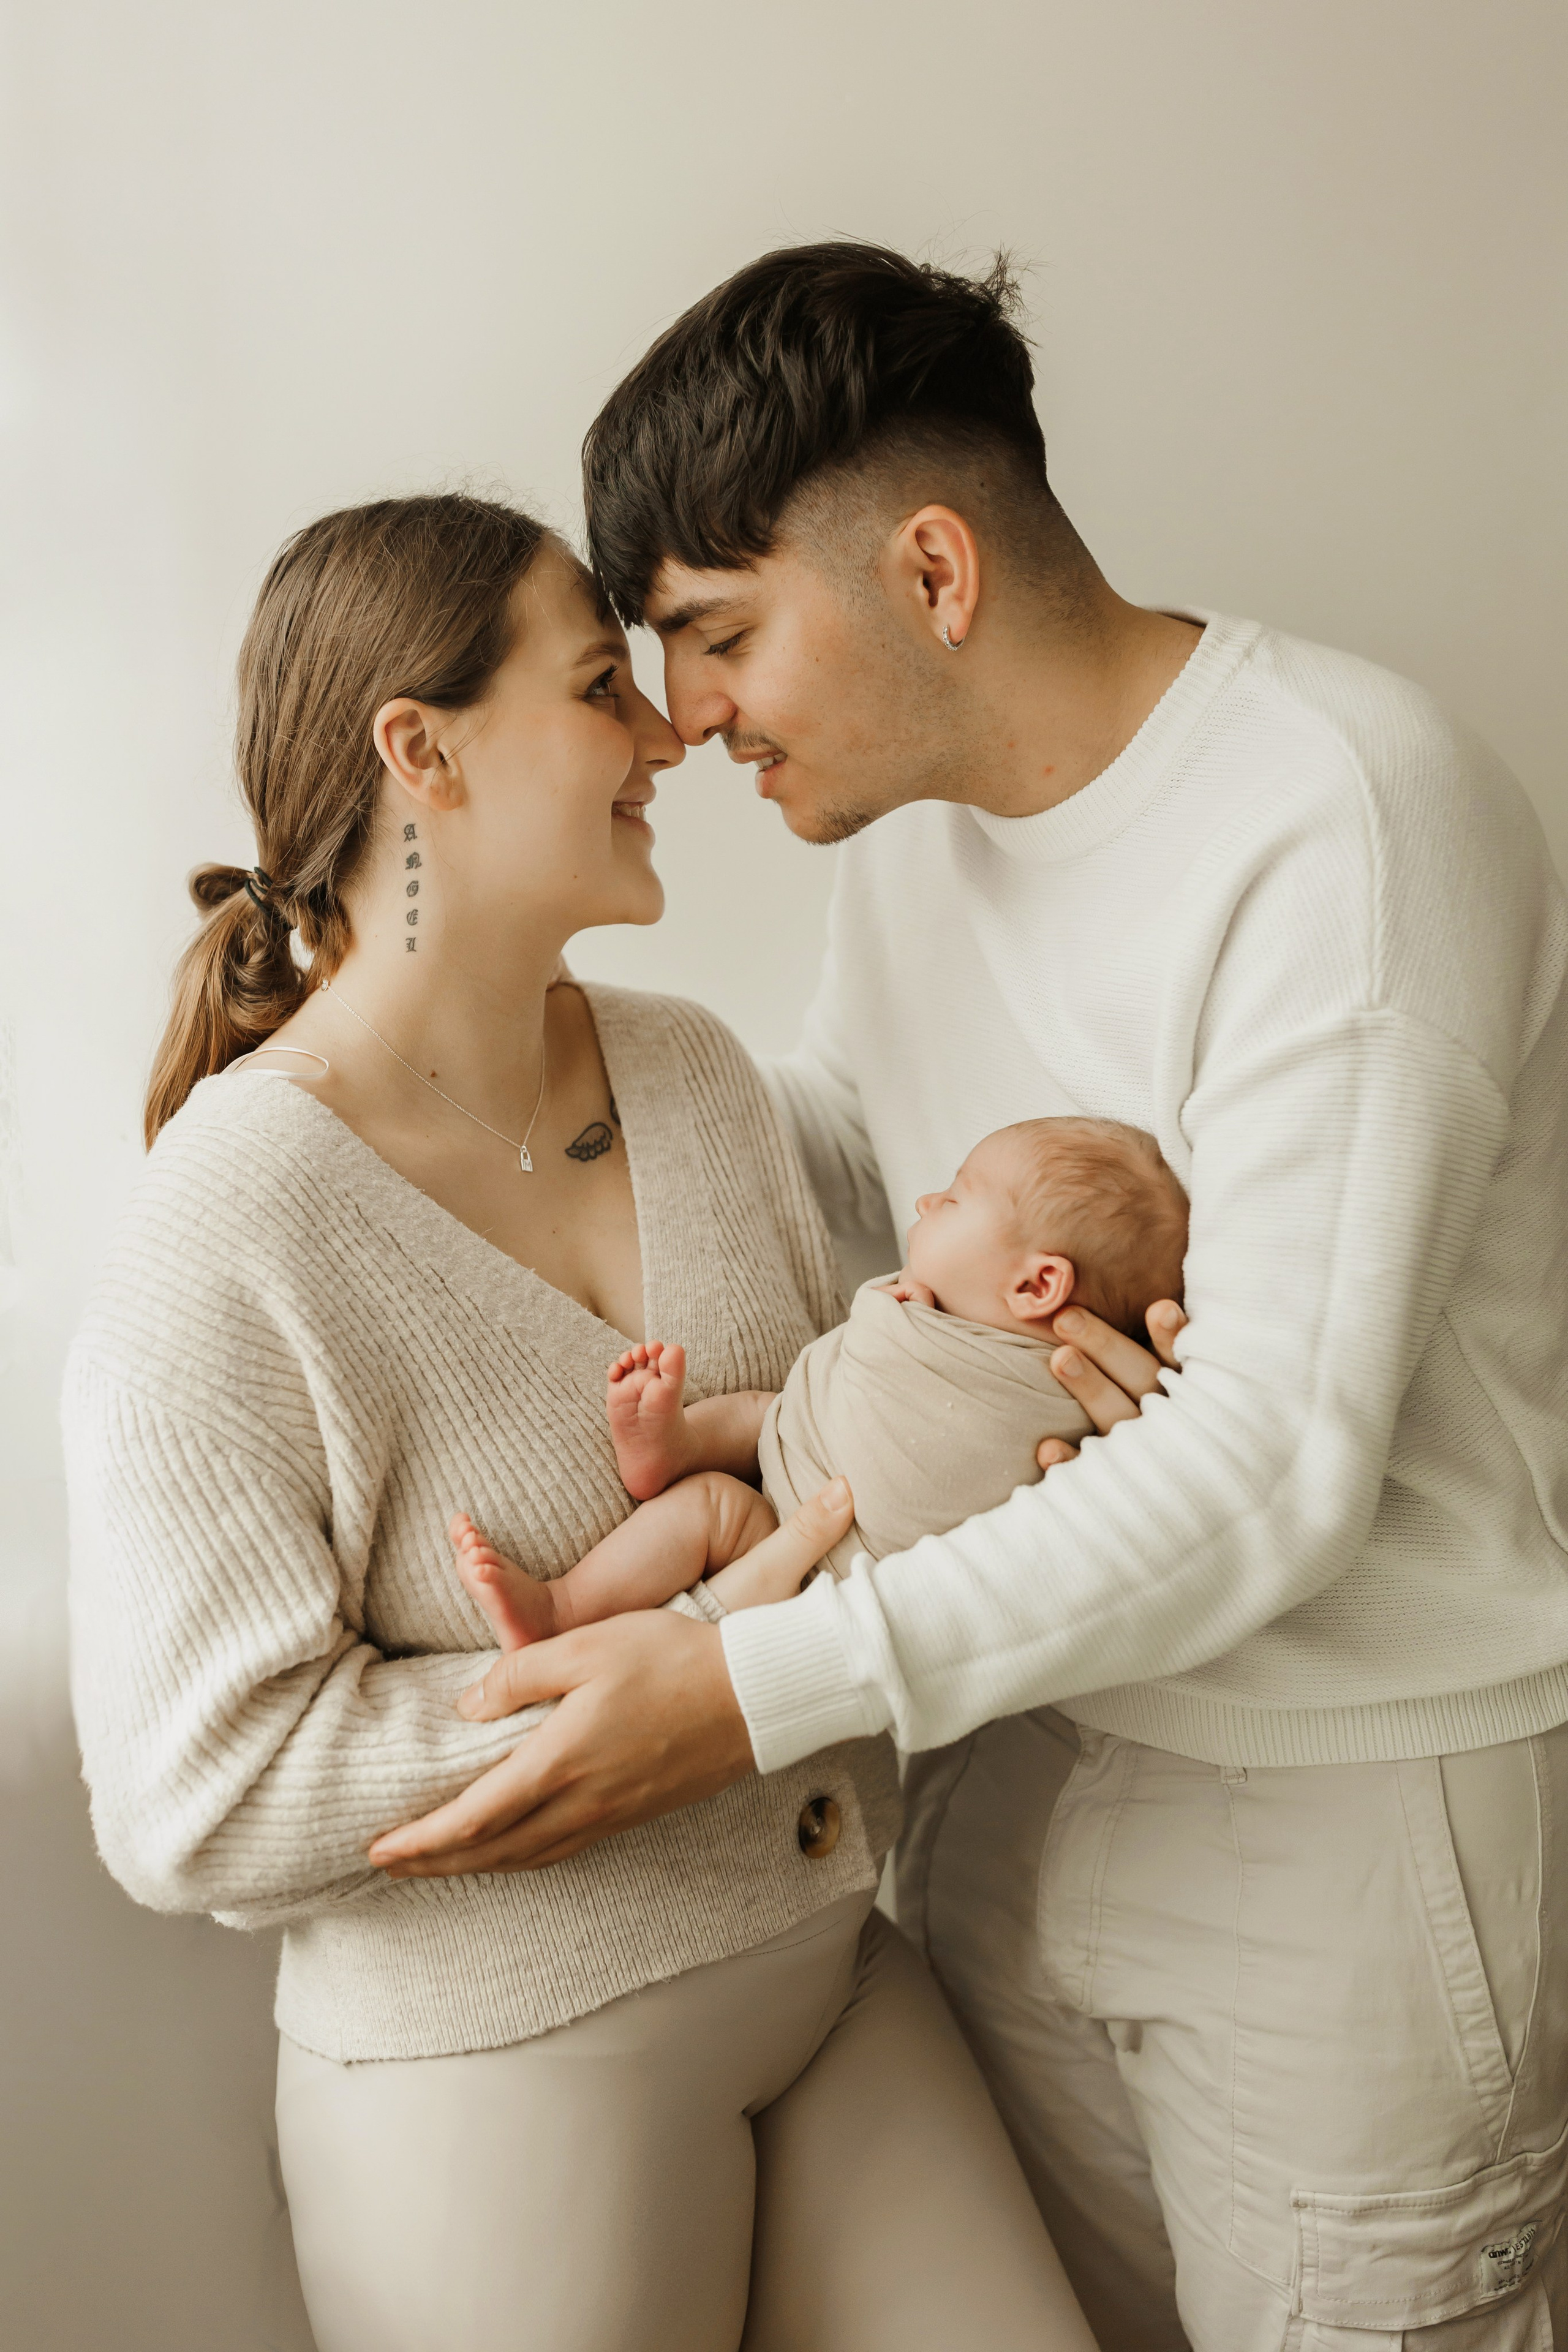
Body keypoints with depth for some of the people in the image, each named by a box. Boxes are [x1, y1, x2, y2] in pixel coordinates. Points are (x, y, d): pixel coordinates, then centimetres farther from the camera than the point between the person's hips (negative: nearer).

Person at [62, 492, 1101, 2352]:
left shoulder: (692, 1074, 0)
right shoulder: (228, 1240, -21)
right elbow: (194, 1806, -20)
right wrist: (708, 1659, -25)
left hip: (827, 1969, 6)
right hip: (504, 2065, -6)